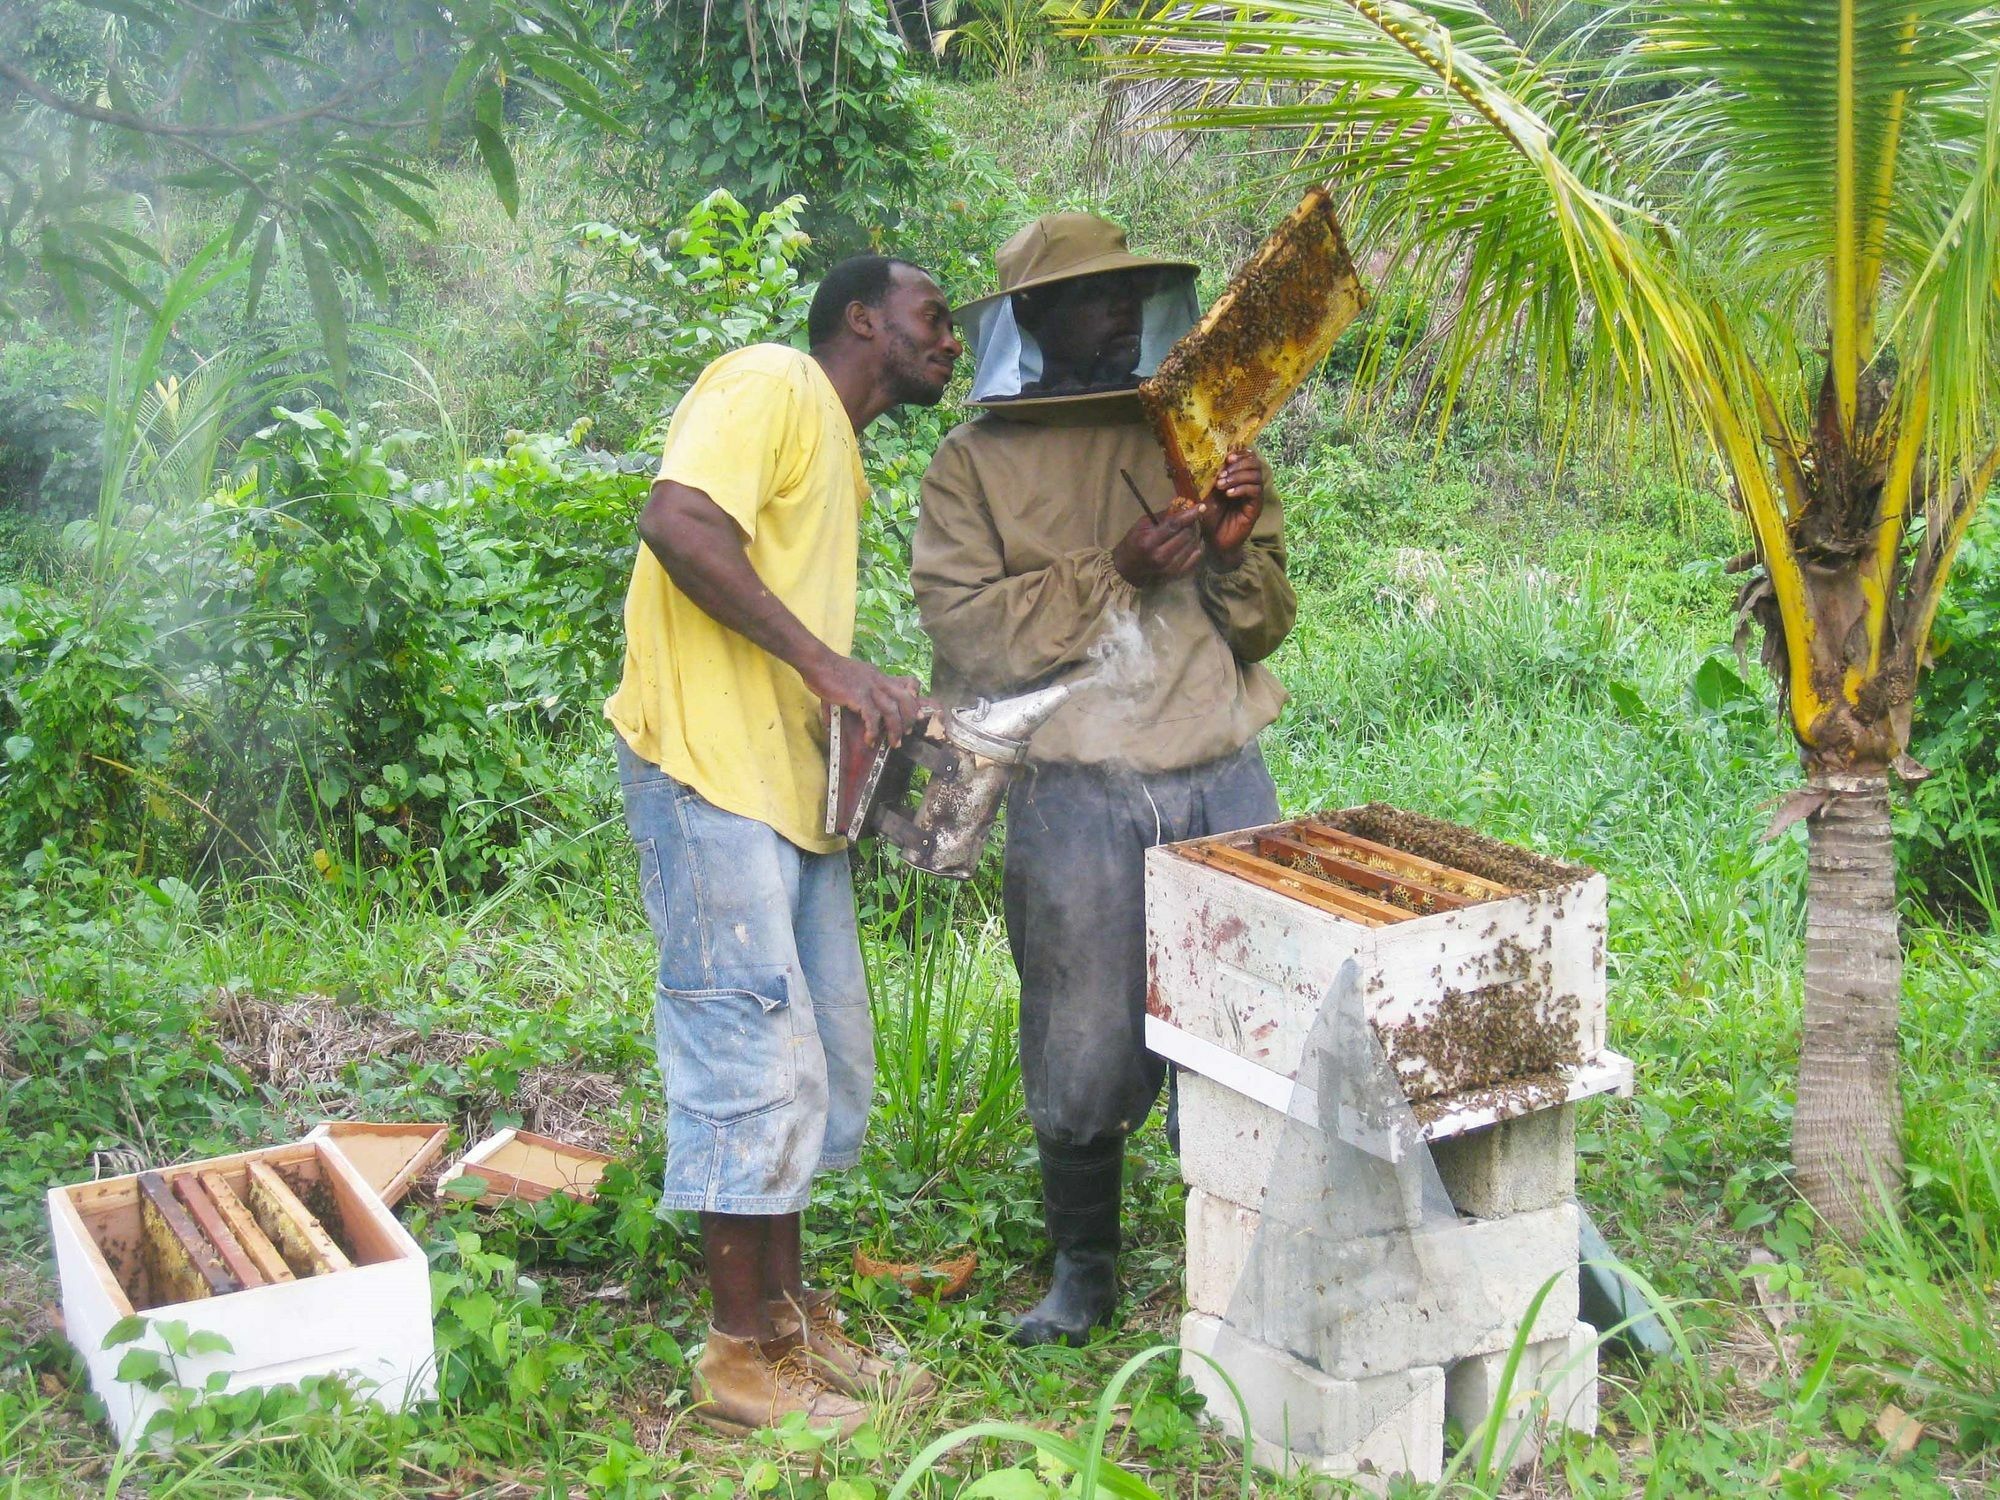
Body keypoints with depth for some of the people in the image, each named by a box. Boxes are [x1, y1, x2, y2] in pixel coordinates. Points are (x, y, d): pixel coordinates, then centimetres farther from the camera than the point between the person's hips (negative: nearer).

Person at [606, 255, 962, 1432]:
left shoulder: (837, 452, 22)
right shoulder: (769, 387, -8)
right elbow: (679, 523, -23)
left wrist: (875, 707, 10)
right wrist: (826, 664, -24)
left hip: (796, 781, 10)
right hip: (712, 769, -10)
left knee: (819, 1055, 14)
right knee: (754, 1053, -6)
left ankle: (792, 1319, 25)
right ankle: (743, 1358, 5)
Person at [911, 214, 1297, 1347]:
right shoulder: (975, 464, 4)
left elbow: (1264, 628, 13)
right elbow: (970, 629, -9)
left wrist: (1237, 549, -8)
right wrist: (1118, 572, -15)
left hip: (1225, 782, 3)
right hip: (1078, 795, -3)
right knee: (1083, 1052, 3)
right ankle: (1084, 1273, 23)